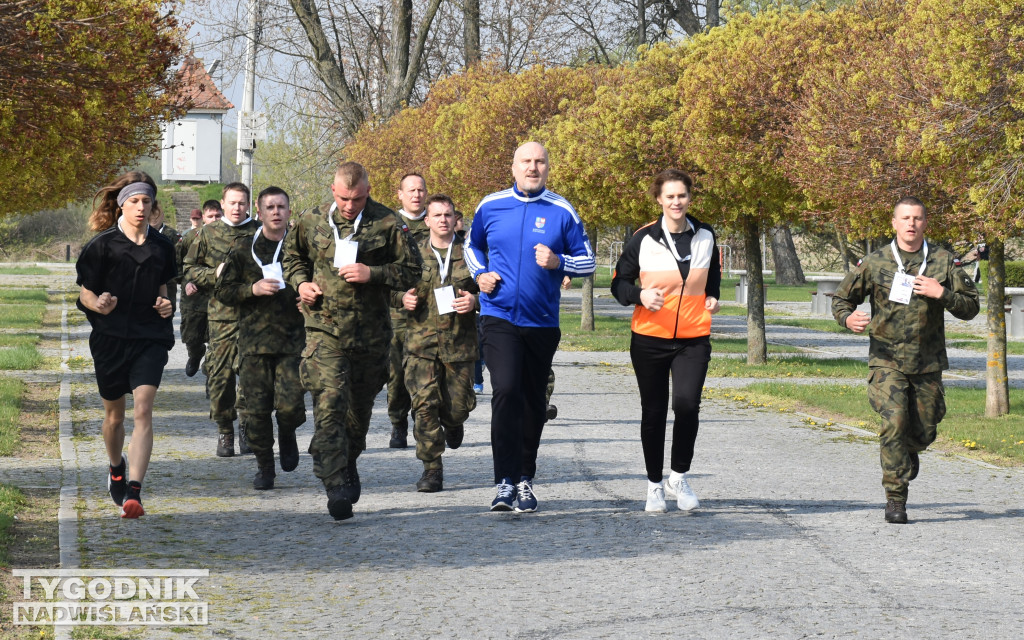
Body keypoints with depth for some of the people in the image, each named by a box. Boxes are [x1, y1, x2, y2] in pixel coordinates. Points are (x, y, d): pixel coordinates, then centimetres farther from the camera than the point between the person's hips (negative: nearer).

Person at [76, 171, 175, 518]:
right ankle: (116, 469, 45)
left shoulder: (161, 246, 7)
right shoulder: (103, 244, -4)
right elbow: (85, 294, -2)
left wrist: (164, 304, 0)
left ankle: (133, 492, -23)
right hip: (110, 337, -1)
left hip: (150, 337, 1)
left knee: (143, 410, -16)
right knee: (114, 414, 14)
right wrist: (99, 305, -24)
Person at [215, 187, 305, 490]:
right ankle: (264, 465, 16)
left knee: (290, 405, -12)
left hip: (293, 340, 0)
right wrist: (253, 289, -10)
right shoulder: (243, 249, 6)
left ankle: (286, 435, 23)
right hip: (254, 340, 0)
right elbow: (222, 291, 6)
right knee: (256, 409, -1)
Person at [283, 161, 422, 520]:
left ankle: (348, 463, 41)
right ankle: (336, 485, -18)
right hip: (325, 329, -1)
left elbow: (412, 270, -1)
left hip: (370, 332, 1)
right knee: (329, 404, -16)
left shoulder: (387, 225, -3)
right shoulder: (312, 223, 4)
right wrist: (301, 282, 2)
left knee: (361, 407, 15)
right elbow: (292, 256, 22)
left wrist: (373, 274, -15)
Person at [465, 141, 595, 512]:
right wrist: (480, 274, 2)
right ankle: (505, 483, -17)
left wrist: (558, 262, -15)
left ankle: (525, 480, 24)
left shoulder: (562, 212, 0)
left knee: (533, 402, 10)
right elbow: (472, 245, 21)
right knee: (506, 392, -18)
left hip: (542, 321, 1)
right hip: (499, 318, -1)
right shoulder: (491, 206, 4)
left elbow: (588, 262, 4)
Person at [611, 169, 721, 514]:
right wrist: (640, 295, -17)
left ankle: (679, 477, 2)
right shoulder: (643, 239, -3)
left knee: (687, 404, -17)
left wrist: (712, 298, 7)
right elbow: (619, 282, 2)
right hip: (650, 338, -1)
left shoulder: (705, 236, 6)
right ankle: (655, 485, 22)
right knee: (653, 412, 7)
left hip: (693, 339, 1)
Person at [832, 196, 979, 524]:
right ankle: (895, 500, -10)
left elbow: (971, 306, 3)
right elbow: (841, 298, 8)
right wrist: (848, 318, -15)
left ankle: (909, 452, 47)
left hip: (928, 363, 2)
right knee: (894, 423, -17)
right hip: (887, 360, -2)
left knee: (923, 432, 9)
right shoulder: (874, 263, -1)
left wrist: (942, 294, -15)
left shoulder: (943, 262, 2)